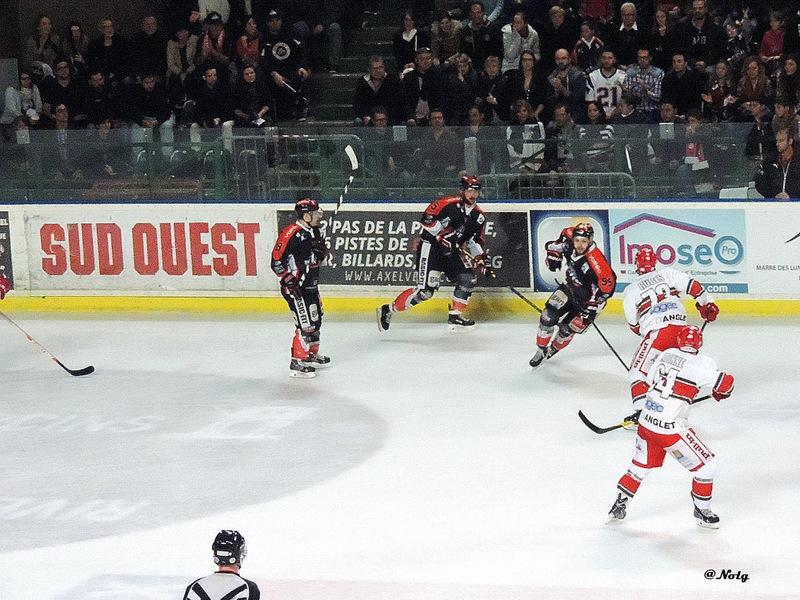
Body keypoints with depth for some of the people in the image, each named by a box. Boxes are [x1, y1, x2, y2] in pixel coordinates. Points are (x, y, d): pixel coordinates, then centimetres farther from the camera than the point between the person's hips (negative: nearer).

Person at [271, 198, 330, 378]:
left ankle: (312, 354, 40)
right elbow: (277, 260, -20)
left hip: (311, 285, 10)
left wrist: (322, 251, -4)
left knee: (316, 319, 22)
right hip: (295, 287, -10)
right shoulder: (292, 234, -21)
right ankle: (297, 363, -7)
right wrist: (290, 279, -22)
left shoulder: (315, 232, 6)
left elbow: (320, 255, 20)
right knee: (305, 324, -12)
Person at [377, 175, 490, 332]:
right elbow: (426, 218, -20)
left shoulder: (478, 216, 7)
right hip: (430, 247, -8)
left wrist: (480, 258, 4)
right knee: (425, 290, -17)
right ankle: (387, 310, -9)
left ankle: (455, 316, 11)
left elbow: (477, 240, 17)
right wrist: (442, 234, -25)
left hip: (451, 251, 8)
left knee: (469, 278, -3)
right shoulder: (449, 204, -16)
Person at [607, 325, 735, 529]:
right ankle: (701, 511, 17)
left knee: (642, 464, 26)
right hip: (671, 429, -6)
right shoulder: (701, 364, -12)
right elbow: (725, 383, -14)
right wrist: (720, 393, 9)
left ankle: (619, 504, 29)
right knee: (706, 464, 8)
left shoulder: (667, 354, 7)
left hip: (646, 423, 6)